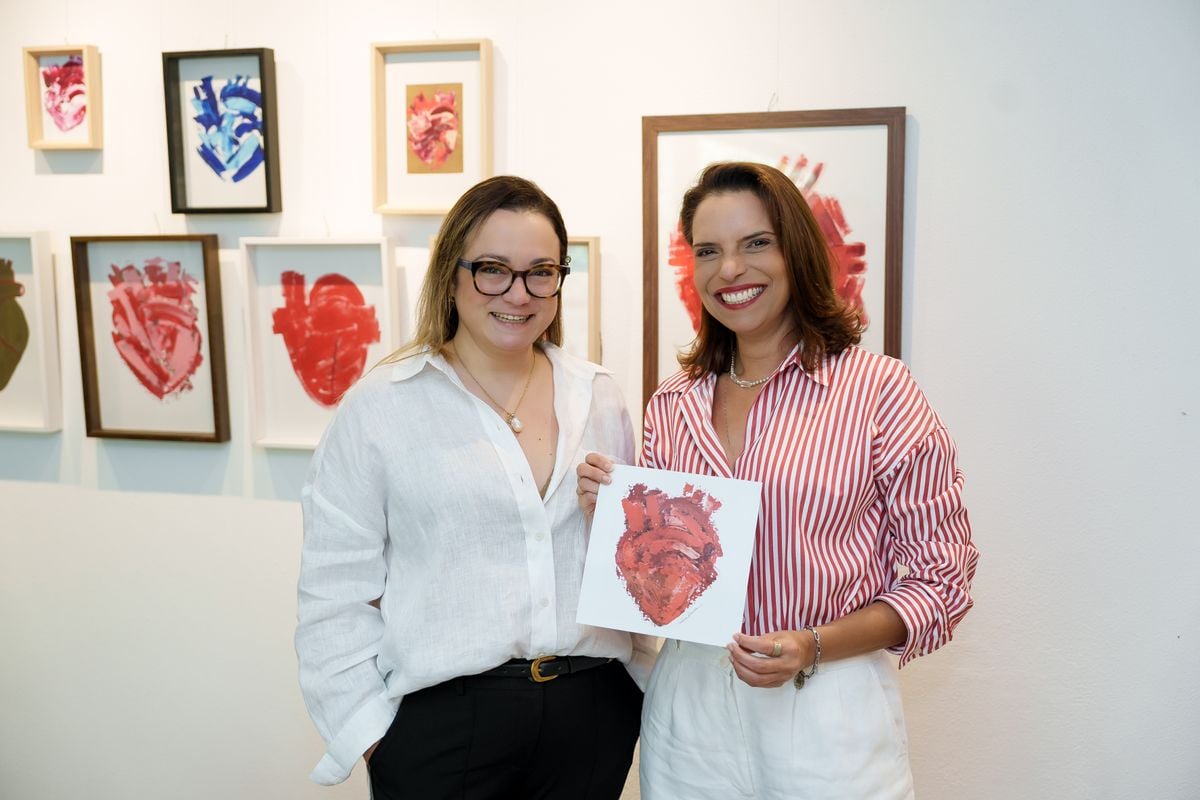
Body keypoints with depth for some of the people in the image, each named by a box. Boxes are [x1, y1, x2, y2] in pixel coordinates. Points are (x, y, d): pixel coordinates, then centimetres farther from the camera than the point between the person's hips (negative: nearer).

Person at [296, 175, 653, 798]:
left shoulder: (600, 400, 5)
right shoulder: (380, 407, -6)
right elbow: (337, 593, -4)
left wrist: (642, 677, 10)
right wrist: (369, 732, -6)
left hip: (594, 718, 4)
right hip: (440, 723, -3)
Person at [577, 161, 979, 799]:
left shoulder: (878, 389, -11)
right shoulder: (673, 405, 3)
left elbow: (940, 579, -8)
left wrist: (813, 648, -19)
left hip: (827, 706, -3)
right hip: (687, 705, 4)